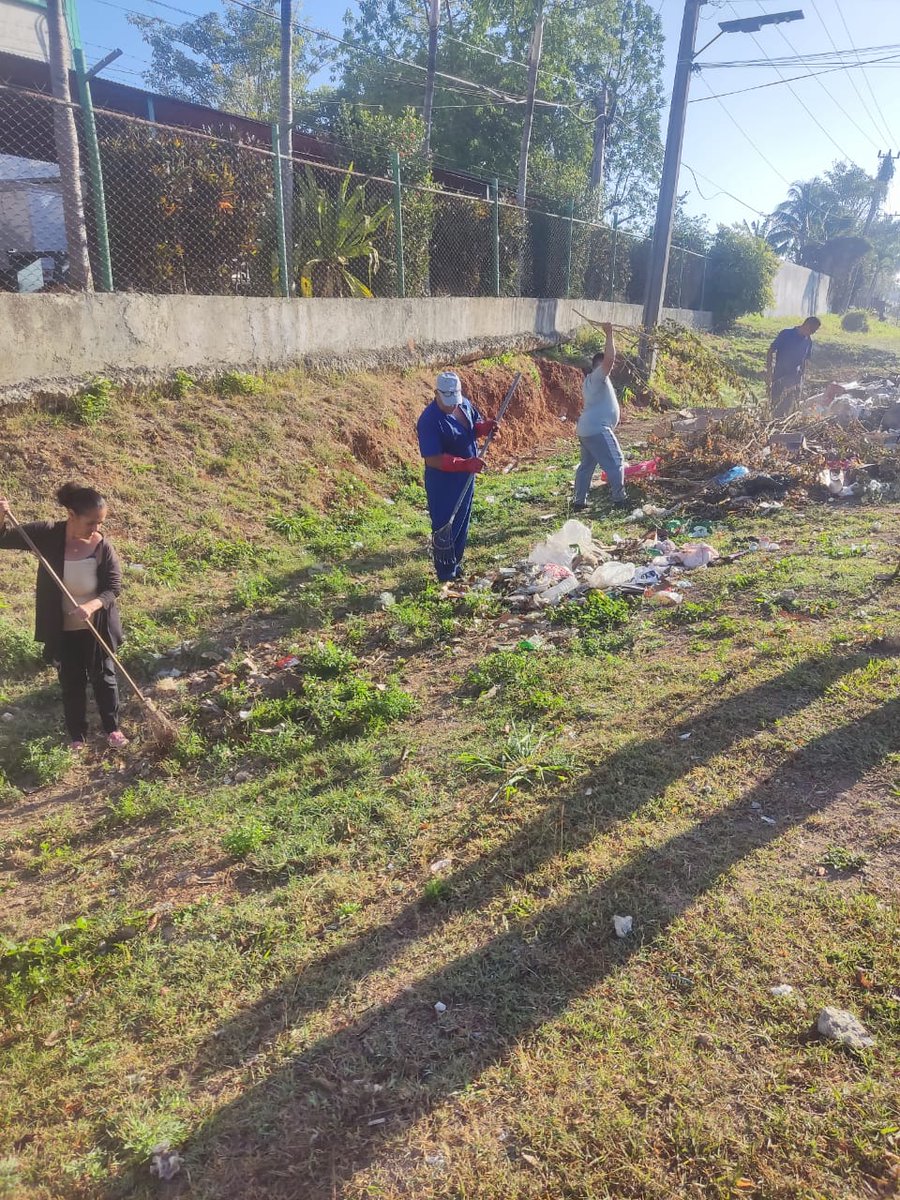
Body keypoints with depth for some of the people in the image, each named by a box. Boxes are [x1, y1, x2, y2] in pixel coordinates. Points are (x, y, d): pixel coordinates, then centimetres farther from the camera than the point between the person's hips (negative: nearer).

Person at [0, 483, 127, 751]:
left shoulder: (103, 546, -17)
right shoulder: (48, 534, -15)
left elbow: (113, 588, -15)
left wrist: (91, 606, -34)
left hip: (96, 627, -1)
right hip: (62, 630, 1)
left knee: (104, 678, 15)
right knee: (71, 683, 16)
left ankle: (112, 728, 37)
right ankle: (77, 736, 36)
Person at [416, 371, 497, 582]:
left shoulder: (464, 404, -1)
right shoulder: (429, 421, -25)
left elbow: (475, 424, 16)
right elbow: (432, 459, -28)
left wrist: (484, 427, -9)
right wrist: (466, 464, -34)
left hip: (465, 478, 8)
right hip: (443, 483, -8)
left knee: (462, 525, 20)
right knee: (445, 528, 2)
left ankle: (456, 567, 37)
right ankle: (446, 576, 17)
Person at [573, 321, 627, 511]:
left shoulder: (590, 380, 18)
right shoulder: (597, 376, -11)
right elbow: (609, 357, -26)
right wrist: (609, 334, -20)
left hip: (585, 430, 11)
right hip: (597, 430, -11)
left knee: (586, 465, 13)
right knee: (615, 463, -5)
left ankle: (579, 501, 15)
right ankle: (619, 499, -2)